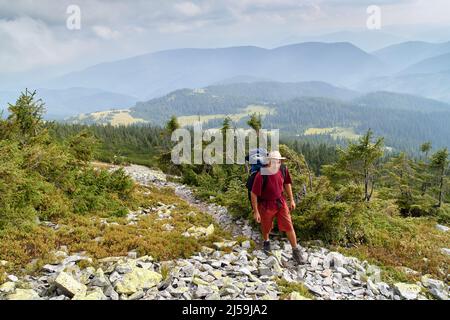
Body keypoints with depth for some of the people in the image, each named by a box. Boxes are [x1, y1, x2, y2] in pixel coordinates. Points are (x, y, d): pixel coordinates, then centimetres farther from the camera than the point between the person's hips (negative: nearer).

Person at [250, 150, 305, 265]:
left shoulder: (283, 169, -14)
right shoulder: (261, 175, -29)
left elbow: (287, 183, 5)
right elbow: (254, 194, -20)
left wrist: (291, 200, 9)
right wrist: (256, 211, -16)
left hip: (280, 202, 3)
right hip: (266, 204, -3)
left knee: (289, 226, 2)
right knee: (266, 227, 19)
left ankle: (296, 251, 19)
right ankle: (266, 241, 52)